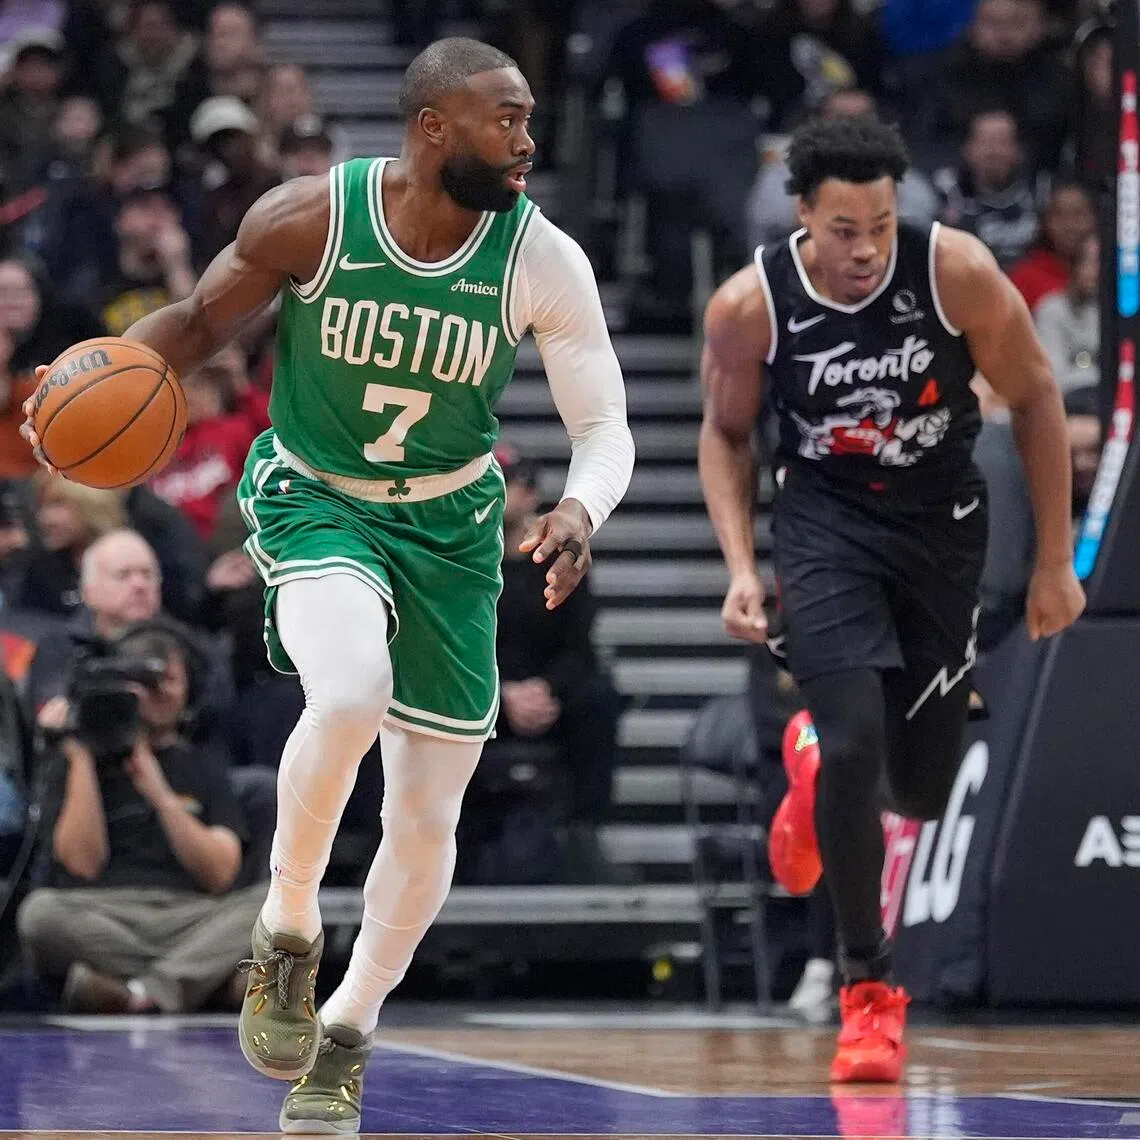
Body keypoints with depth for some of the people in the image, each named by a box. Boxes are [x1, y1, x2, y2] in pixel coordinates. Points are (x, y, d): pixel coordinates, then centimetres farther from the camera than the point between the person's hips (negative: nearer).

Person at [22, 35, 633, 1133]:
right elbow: (200, 319, -3)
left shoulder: (543, 261, -17)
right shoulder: (311, 218, -19)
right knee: (350, 693, -34)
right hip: (314, 502, -3)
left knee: (428, 813, 6)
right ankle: (286, 933, -9)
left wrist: (581, 508, -33)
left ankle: (344, 1038, 30)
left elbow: (605, 426, -11)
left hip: (449, 524, 3)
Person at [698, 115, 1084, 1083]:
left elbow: (1035, 398, -7)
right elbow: (725, 432, 1)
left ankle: (820, 772, 47)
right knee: (855, 741, -20)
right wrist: (742, 565, -10)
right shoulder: (749, 306, -18)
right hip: (825, 521, -1)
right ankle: (869, 991, -4)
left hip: (941, 526, 1)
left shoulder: (957, 270, -20)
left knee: (922, 790, 8)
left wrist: (1056, 560, -4)